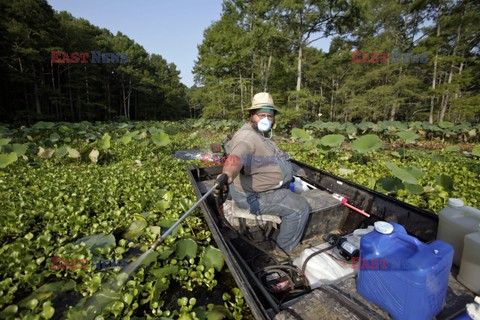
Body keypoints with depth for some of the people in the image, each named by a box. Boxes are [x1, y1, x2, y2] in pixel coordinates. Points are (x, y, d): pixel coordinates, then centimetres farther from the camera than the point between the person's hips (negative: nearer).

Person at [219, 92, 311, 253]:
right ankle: (285, 251, 6)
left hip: (265, 186, 11)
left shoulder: (262, 134, 7)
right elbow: (236, 157, -46)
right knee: (300, 207, -14)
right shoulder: (246, 137, -25)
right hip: (255, 196, -11)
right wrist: (227, 174, -65)